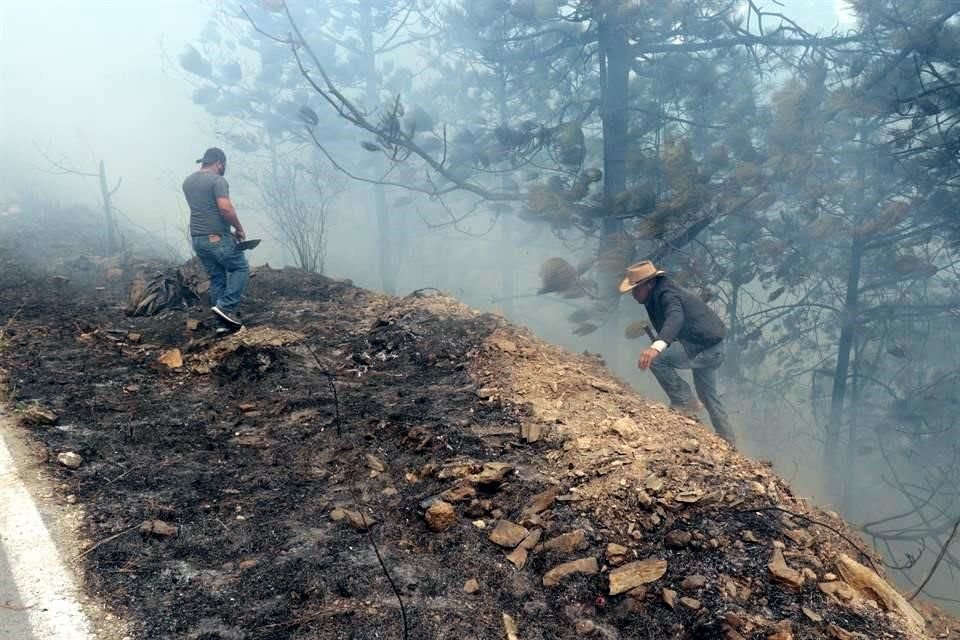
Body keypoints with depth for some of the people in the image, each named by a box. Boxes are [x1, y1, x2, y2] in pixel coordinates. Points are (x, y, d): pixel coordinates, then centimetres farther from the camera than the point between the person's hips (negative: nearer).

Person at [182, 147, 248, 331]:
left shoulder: (188, 181, 15)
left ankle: (225, 323, 14)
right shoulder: (217, 180, -12)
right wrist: (239, 228, -11)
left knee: (216, 277, 13)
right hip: (217, 237, -8)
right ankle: (225, 306, -6)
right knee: (241, 269, 7)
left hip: (197, 238, 8)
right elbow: (225, 208, -23)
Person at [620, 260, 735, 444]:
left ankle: (684, 402, -7)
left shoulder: (666, 294, -22)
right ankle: (726, 439, 37)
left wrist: (656, 347, -60)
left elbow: (675, 317, -44)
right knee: (708, 395, 24)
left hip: (704, 347, -11)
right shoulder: (658, 294, 9)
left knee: (655, 358, -22)